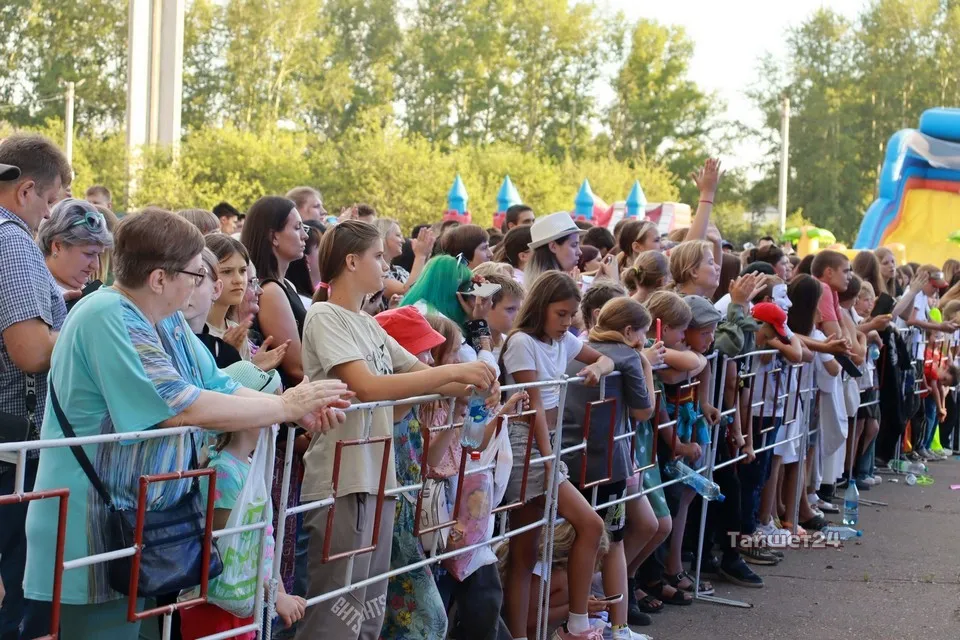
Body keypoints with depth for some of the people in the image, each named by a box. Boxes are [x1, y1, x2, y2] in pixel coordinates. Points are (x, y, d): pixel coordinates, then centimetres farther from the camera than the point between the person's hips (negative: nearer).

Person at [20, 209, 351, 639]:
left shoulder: (167, 321, 9)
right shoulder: (109, 319, -21)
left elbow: (219, 389, 9)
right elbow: (181, 407, -26)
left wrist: (299, 411, -6)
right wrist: (286, 406, -18)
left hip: (142, 521, 9)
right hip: (95, 535, -9)